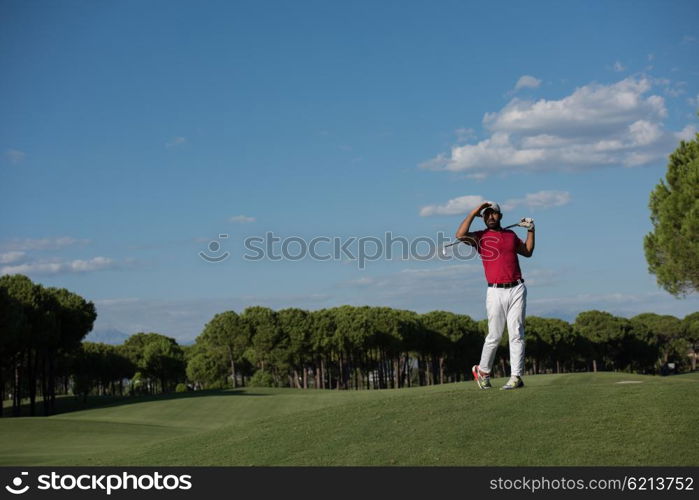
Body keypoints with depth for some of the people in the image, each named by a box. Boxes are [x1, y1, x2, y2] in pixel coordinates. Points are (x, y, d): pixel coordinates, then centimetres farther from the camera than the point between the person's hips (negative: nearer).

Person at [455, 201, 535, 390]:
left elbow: (528, 252, 28)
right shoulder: (480, 236, 4)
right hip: (496, 291, -3)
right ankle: (482, 371, 21)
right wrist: (473, 212, -8)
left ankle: (516, 377, -1)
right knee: (494, 335, 1)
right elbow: (460, 235, -15)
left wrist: (530, 230, 17)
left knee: (516, 334, -2)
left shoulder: (510, 234, 17)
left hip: (517, 289, 3)